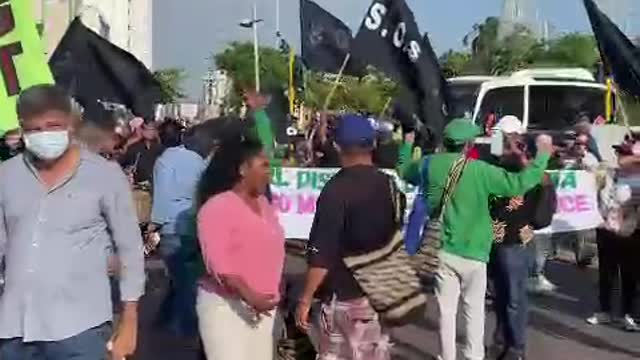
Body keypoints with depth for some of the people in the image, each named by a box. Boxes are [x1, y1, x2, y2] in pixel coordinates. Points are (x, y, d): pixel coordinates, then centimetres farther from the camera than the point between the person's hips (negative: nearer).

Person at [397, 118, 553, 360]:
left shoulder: (430, 165, -3)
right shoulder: (480, 170, -15)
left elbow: (403, 170, 18)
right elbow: (520, 184, -15)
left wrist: (407, 145, 36)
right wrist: (543, 154, -4)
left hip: (442, 250, 3)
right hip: (472, 252, -3)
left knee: (446, 310, 10)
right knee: (474, 310, 10)